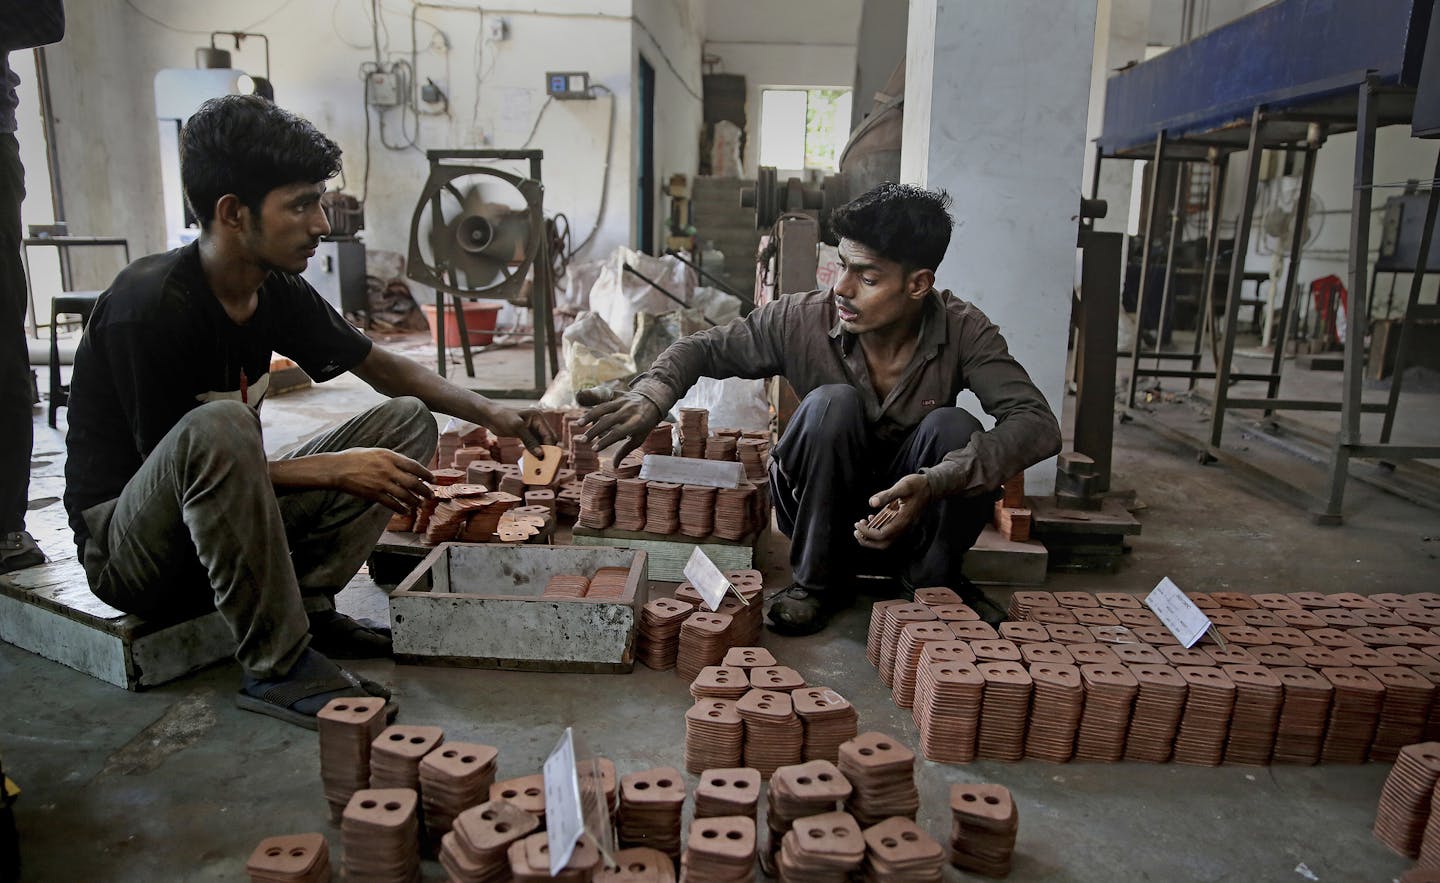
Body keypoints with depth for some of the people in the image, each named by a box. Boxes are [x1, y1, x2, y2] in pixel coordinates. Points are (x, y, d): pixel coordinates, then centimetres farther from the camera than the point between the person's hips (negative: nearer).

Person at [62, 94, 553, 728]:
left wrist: (491, 414, -2)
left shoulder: (278, 293, -3)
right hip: (126, 547, -7)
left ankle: (306, 603, -10)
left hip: (230, 525, 7)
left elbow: (382, 367, 8)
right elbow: (193, 453, -23)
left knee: (407, 420, -1)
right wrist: (333, 469, -27)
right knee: (218, 424, -38)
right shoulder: (151, 307, -23)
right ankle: (278, 667, -27)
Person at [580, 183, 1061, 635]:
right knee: (832, 403, -30)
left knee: (954, 428, -30)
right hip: (820, 512, 0)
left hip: (909, 513, 0)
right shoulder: (803, 320, -19)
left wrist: (934, 484, -44)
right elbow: (704, 347, -7)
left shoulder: (963, 331, -19)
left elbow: (1038, 424, -28)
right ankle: (818, 580, -10)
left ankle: (935, 579, -3)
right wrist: (649, 397, -30)